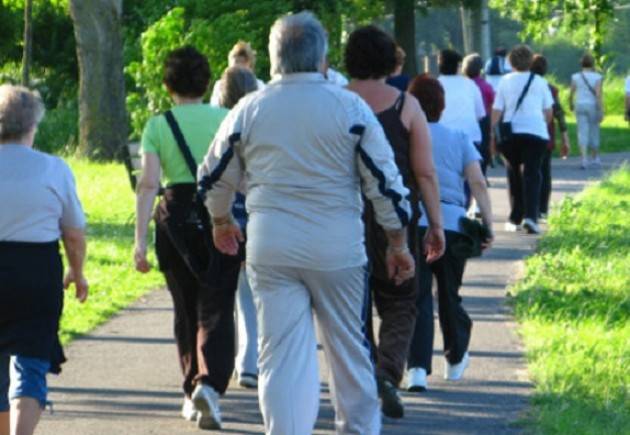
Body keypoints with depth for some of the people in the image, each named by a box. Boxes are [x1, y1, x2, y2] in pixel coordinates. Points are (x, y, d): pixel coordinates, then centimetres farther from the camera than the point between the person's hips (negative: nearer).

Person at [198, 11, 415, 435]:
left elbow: (214, 177, 14)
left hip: (270, 246, 1)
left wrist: (221, 222, 33)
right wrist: (399, 244, 8)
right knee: (349, 346, 14)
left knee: (281, 351, 2)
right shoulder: (351, 107, -4)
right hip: (337, 247, -1)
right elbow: (386, 181, -2)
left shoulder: (249, 110, 2)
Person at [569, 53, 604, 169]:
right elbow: (599, 94, -15)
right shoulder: (597, 77, -7)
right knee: (594, 132, 16)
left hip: (580, 107, 1)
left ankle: (584, 159, -21)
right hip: (593, 106, -1)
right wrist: (601, 111, -14)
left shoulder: (576, 77, -1)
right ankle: (594, 158, 30)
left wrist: (571, 105, 21)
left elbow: (571, 94, 1)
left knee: (582, 133, -3)